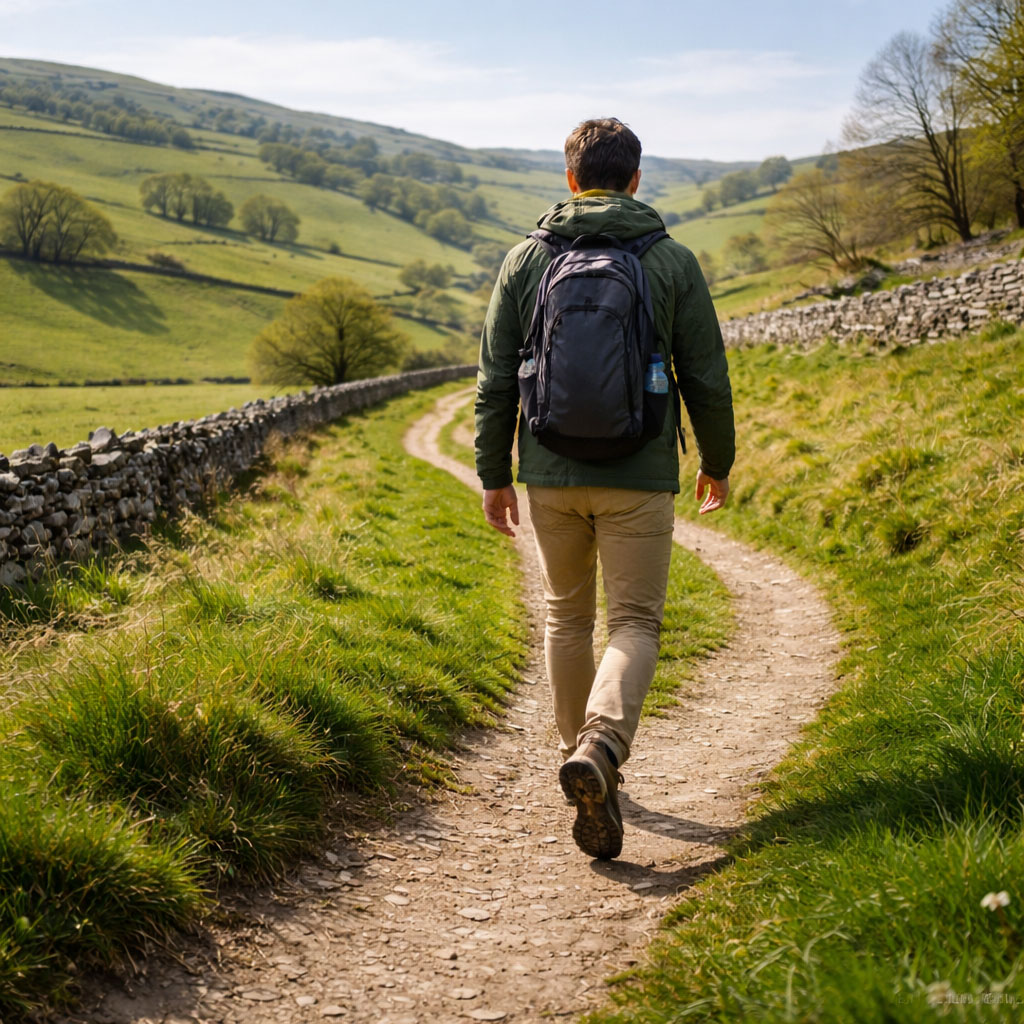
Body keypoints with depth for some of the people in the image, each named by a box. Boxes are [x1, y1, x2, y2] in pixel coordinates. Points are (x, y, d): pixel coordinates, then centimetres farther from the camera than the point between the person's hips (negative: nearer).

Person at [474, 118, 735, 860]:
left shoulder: (526, 260, 3)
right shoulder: (672, 262, -1)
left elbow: (496, 382, 2)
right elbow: (706, 379, 2)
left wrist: (494, 475, 11)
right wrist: (718, 463, 15)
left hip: (551, 473, 2)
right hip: (639, 478, -2)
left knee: (568, 617, 19)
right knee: (636, 622, 3)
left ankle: (582, 754, 27)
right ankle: (601, 747, -22)